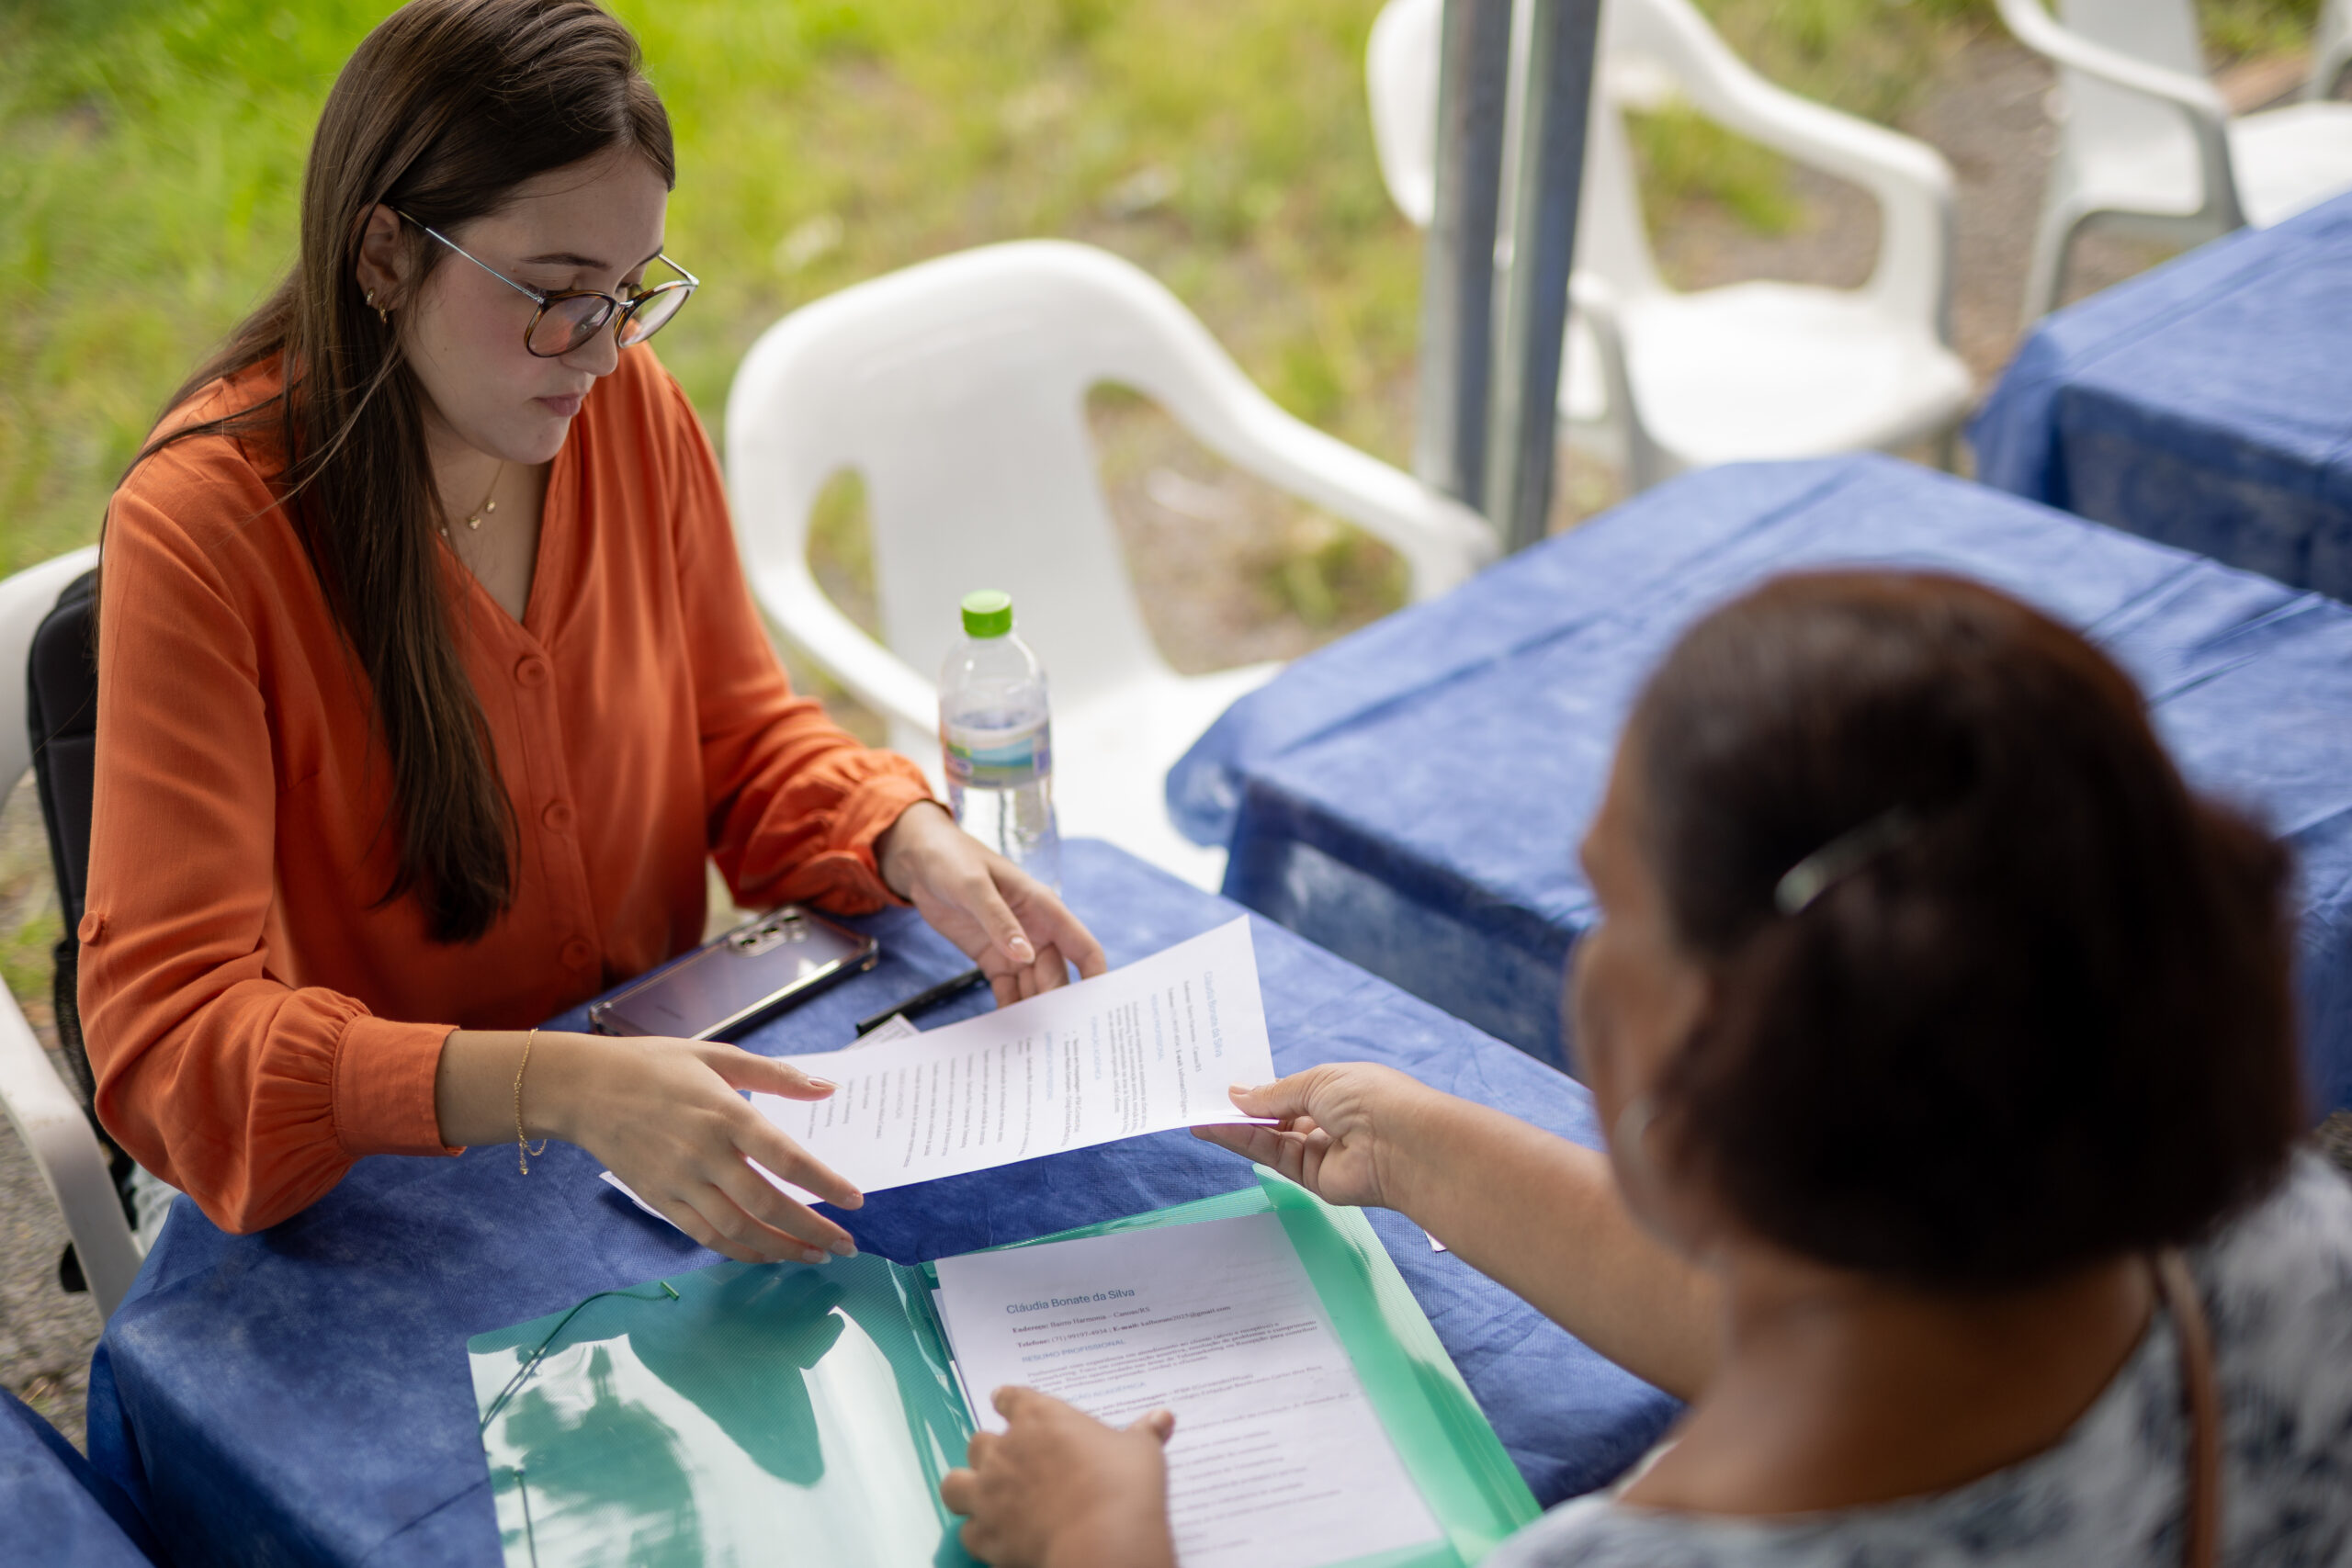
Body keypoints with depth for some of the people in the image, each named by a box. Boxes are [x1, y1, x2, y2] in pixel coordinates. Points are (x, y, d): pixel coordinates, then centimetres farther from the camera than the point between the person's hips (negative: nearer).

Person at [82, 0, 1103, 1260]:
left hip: (648, 1095, 5)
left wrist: (914, 847, -13)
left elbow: (743, 738, 9)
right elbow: (169, 1030, -27)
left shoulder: (626, 403, -3)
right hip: (373, 1195, -5)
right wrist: (553, 1088, -42)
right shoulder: (197, 529, -21)